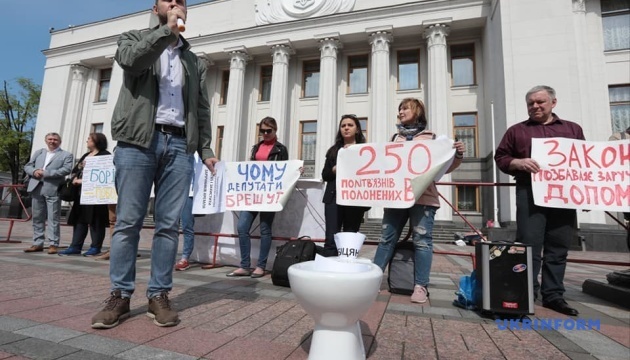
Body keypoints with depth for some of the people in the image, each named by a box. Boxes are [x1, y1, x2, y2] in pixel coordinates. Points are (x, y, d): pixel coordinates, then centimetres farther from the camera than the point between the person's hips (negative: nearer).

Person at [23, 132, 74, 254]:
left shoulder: (66, 155, 4)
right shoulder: (38, 152, 21)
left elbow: (66, 170, -11)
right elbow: (27, 166, 17)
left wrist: (45, 173, -14)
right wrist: (34, 171, -6)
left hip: (53, 189, -5)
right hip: (37, 188, 6)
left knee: (53, 218, -5)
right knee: (37, 217, 9)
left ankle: (53, 244, -2)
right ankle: (38, 243, 16)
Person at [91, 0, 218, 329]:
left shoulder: (194, 61, 23)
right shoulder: (135, 38, 17)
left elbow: (202, 108, 16)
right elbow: (129, 60, -8)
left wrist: (205, 149, 5)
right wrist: (167, 30, -4)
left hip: (179, 145, 2)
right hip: (138, 141, -2)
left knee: (169, 224, 0)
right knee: (128, 221, -2)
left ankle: (159, 295, 9)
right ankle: (120, 295, 10)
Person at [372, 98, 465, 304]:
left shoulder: (430, 138, 7)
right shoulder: (395, 138, 18)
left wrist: (458, 156, -10)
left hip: (422, 197, -3)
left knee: (422, 241, 0)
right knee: (386, 238, 7)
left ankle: (420, 286, 9)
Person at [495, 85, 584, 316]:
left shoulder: (573, 129, 19)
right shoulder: (517, 130, 11)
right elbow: (500, 157, 7)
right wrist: (518, 163, -13)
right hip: (530, 194, -3)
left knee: (558, 248, 6)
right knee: (529, 246, -3)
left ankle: (553, 295, 17)